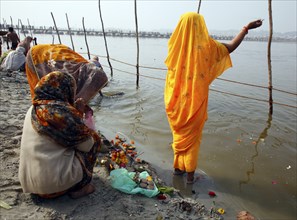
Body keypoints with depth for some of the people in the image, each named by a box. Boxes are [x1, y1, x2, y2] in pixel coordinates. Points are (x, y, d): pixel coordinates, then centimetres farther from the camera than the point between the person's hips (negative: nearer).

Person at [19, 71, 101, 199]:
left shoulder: (34, 109, 5)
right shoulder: (62, 111, -19)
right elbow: (87, 146, -10)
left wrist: (75, 111, 10)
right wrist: (79, 114, -2)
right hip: (55, 183, -8)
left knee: (73, 138, 23)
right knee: (94, 138, 6)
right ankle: (79, 186, 8)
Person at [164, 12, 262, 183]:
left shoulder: (175, 44, -4)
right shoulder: (205, 44, -9)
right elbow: (231, 47, 4)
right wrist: (246, 28, 17)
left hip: (177, 100, 3)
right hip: (195, 100, -2)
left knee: (179, 134, 19)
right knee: (192, 136, 11)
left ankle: (179, 166, 30)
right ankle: (190, 173, 19)